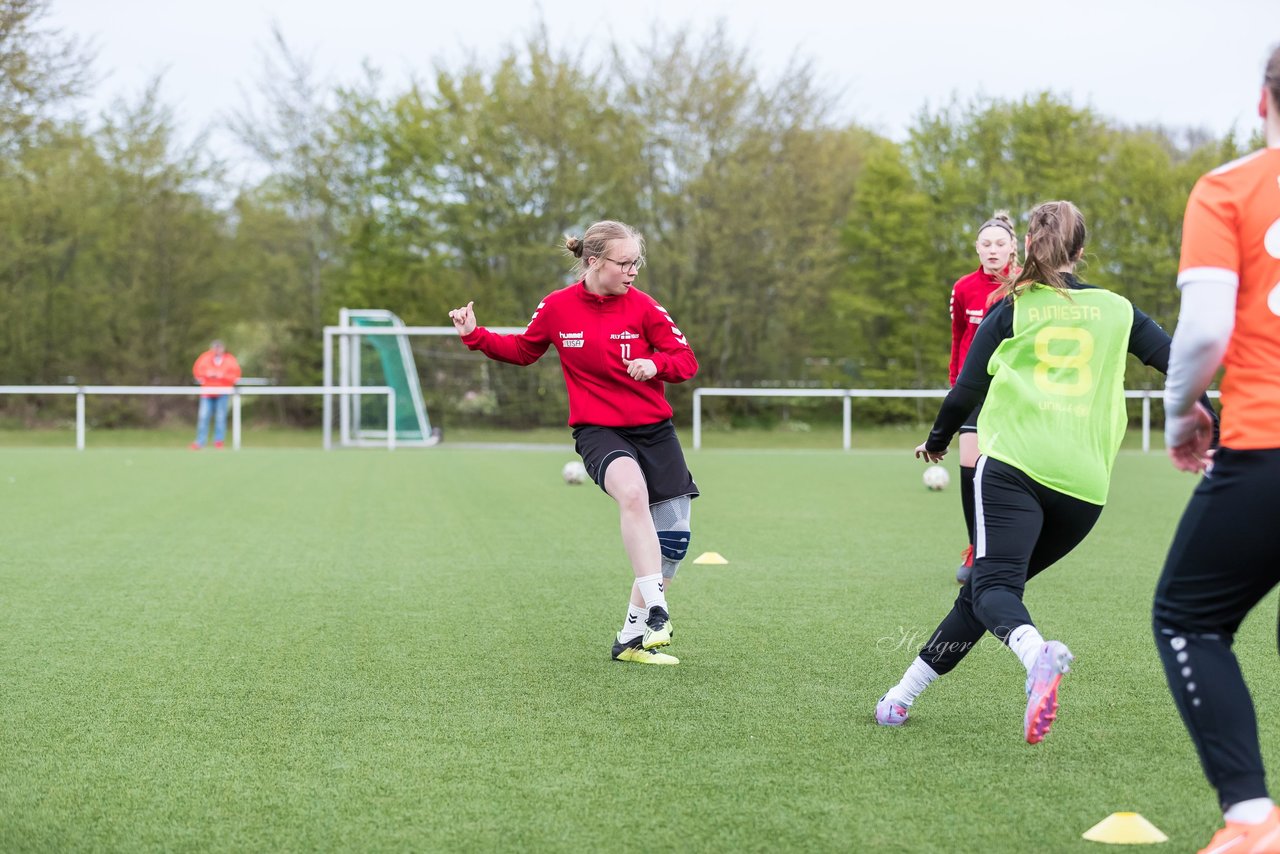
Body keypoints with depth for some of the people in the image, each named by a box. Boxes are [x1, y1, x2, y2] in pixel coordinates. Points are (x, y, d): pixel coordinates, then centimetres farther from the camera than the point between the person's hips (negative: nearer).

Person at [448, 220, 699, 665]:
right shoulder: (556, 307, -4)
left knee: (673, 540, 1)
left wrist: (655, 363, -23)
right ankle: (655, 610, -37)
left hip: (654, 429, 3)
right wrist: (475, 336, 1)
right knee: (633, 491, -36)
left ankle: (632, 637, 18)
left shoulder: (642, 306, -5)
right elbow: (523, 349, 14)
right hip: (597, 429, -3)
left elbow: (686, 360, -2)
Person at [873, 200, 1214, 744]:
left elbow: (966, 391, 10)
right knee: (988, 589, 14)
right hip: (1085, 486, 3)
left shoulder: (1011, 310, 12)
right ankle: (903, 695, 13)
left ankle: (1038, 655, -48)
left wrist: (936, 442, 28)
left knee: (993, 585, -15)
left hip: (1014, 464, -3)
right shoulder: (1116, 310, 19)